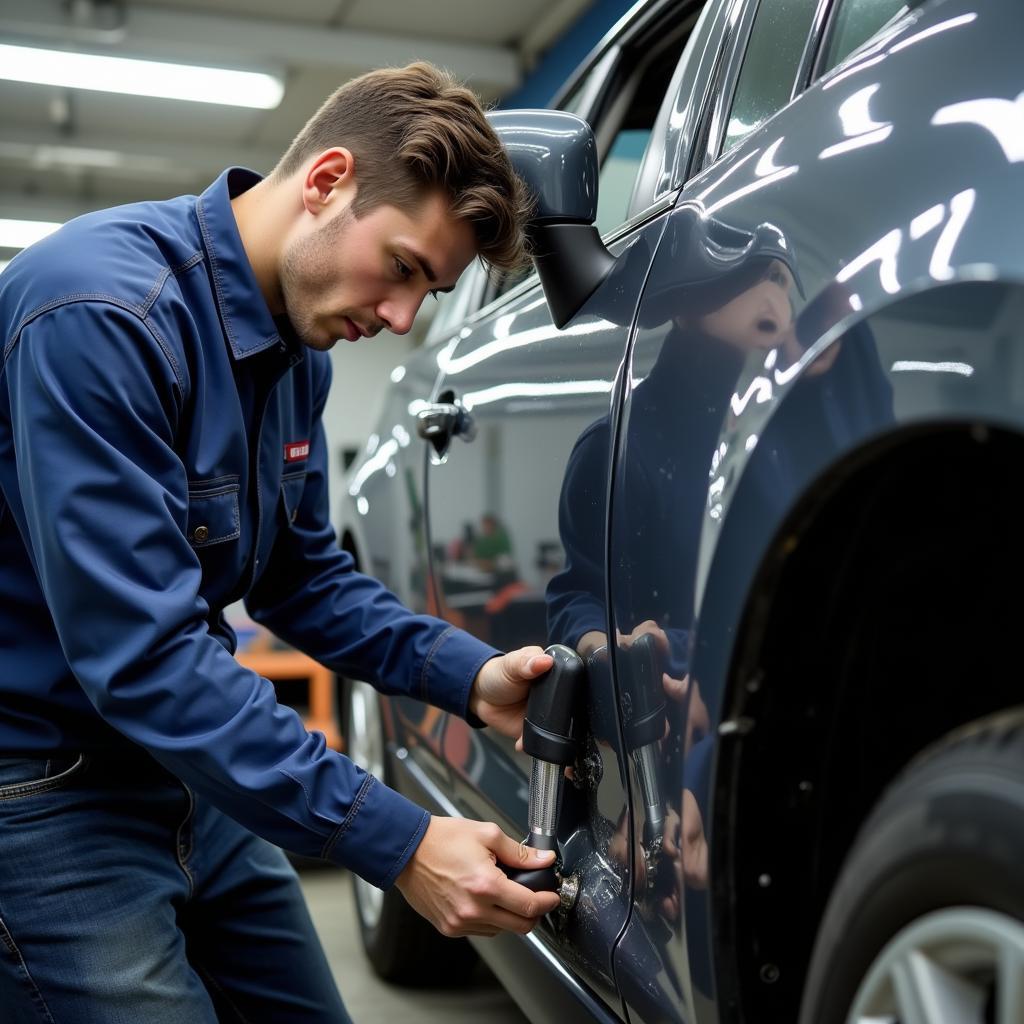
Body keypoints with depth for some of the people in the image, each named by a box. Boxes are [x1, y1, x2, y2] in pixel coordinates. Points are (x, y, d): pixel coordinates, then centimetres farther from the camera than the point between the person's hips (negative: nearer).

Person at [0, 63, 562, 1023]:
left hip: (186, 766, 8)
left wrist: (471, 676, -6)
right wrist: (399, 842, -28)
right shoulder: (102, 307, -25)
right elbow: (142, 653, -30)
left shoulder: (297, 349, 3)